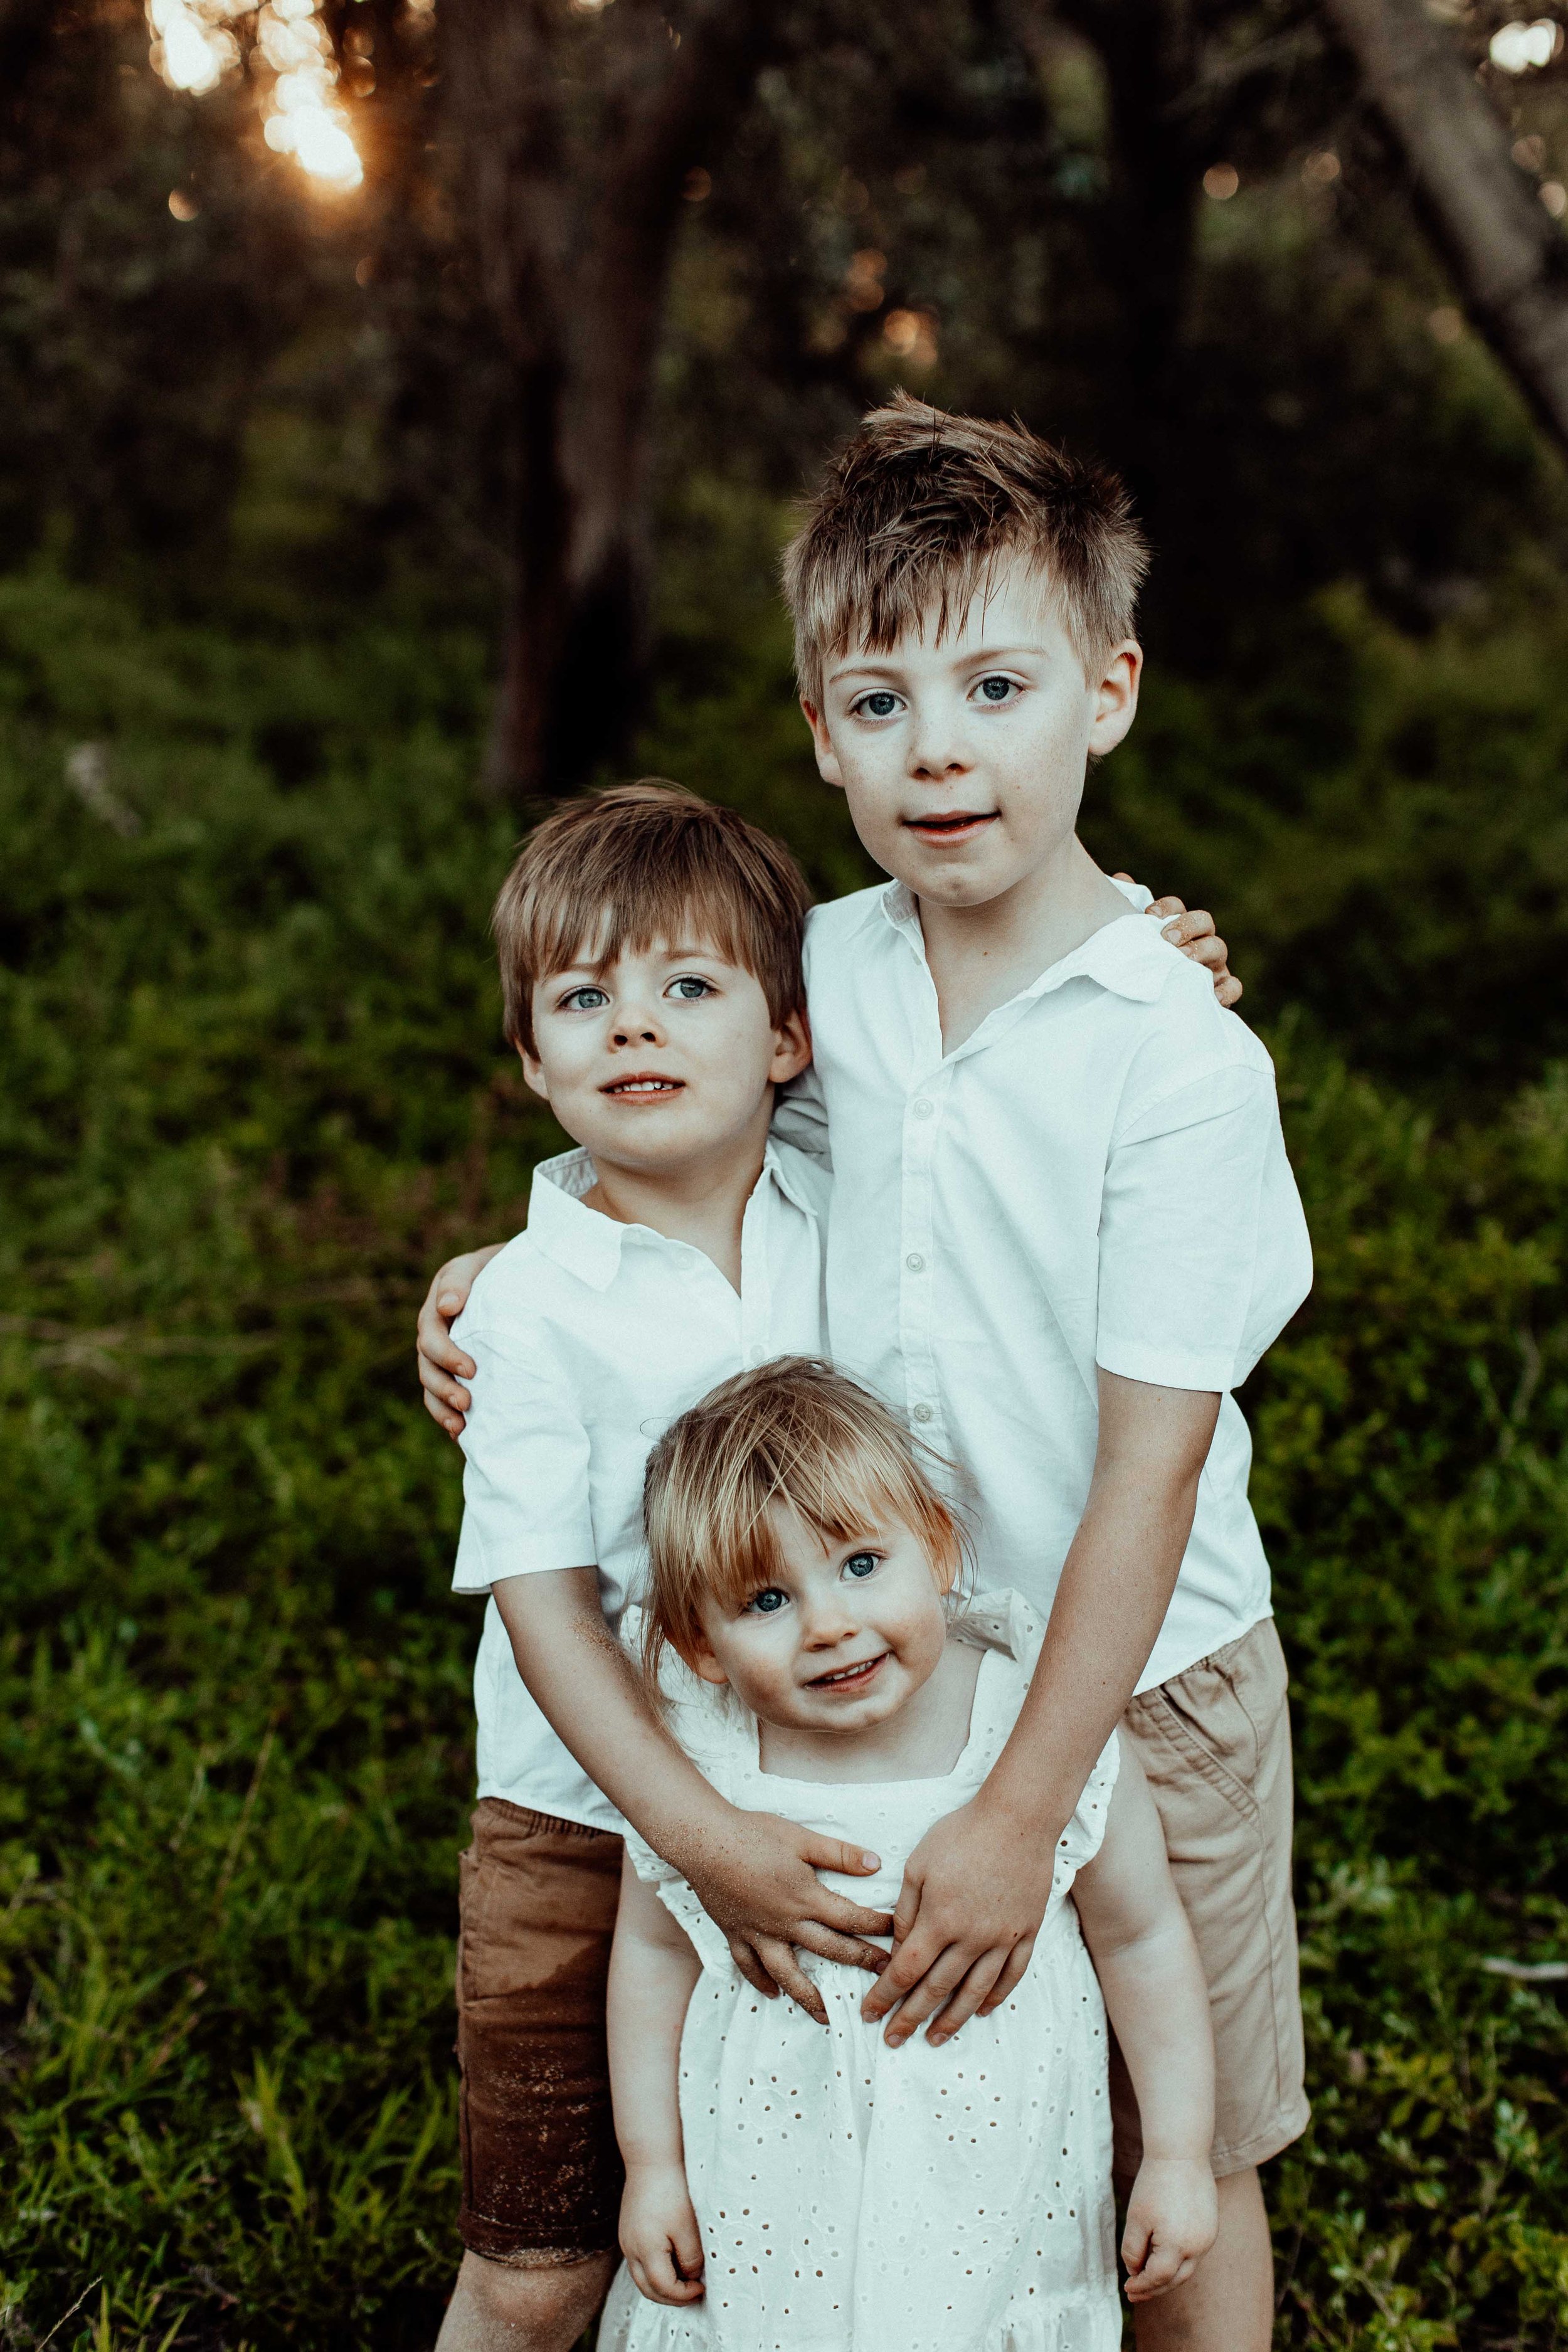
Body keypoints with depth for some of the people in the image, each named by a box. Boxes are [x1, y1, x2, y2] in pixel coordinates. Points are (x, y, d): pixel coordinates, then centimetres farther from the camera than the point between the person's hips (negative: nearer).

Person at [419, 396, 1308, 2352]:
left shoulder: (1179, 1062, -20)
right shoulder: (820, 974, -5)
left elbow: (1152, 1462, -20)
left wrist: (1023, 1812, -20)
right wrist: (501, 1271, 0)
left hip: (1138, 1679, -4)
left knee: (1177, 2157, 12)